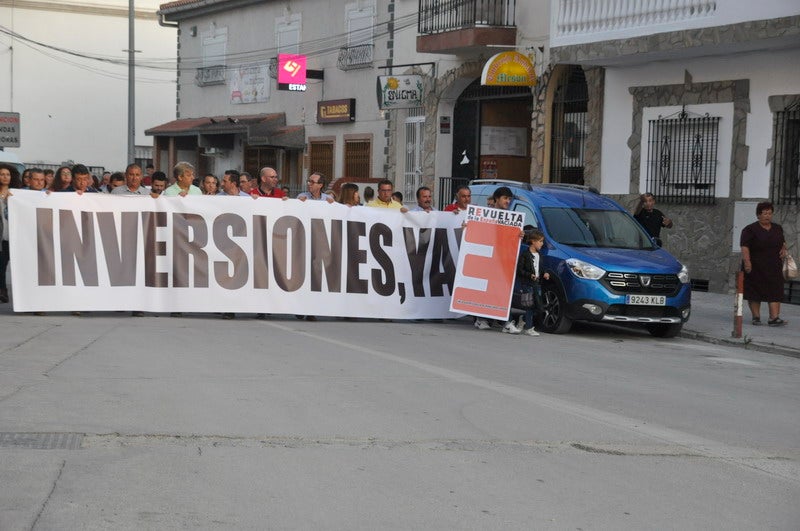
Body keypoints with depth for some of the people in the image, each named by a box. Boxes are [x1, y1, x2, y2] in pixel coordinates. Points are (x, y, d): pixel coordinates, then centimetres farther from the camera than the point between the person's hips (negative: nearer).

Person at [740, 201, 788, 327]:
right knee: (754, 293, 3)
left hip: (774, 268, 4)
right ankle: (756, 317, 13)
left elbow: (783, 242, 26)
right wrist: (747, 261, -24)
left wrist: (783, 248, 5)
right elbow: (745, 247, -14)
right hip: (755, 267, -4)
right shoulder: (750, 230, -6)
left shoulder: (778, 228, 12)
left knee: (775, 292, -7)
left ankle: (774, 318, -12)